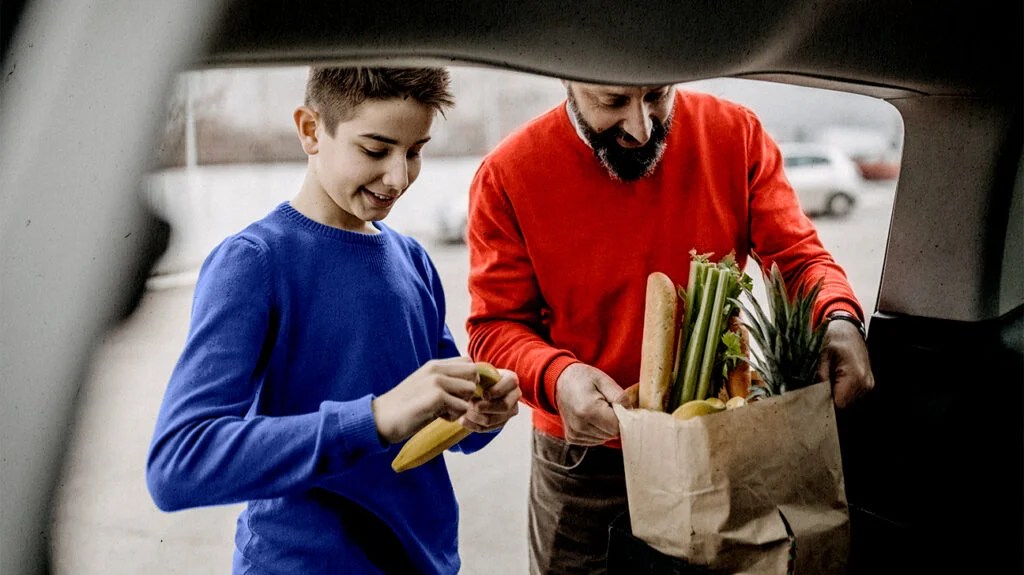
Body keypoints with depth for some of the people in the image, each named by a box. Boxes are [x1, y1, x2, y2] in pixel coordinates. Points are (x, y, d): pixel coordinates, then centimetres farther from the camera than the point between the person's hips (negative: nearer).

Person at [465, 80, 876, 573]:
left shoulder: (736, 133, -9)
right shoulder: (507, 176, -14)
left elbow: (797, 254, -4)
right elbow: (495, 327, -11)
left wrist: (838, 318, -26)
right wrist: (556, 376, -31)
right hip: (585, 454, -1)